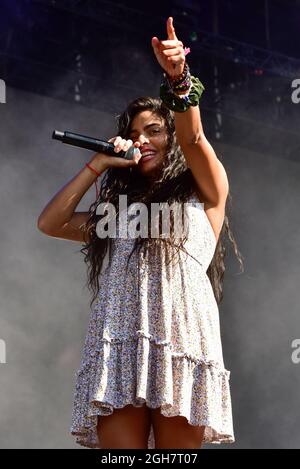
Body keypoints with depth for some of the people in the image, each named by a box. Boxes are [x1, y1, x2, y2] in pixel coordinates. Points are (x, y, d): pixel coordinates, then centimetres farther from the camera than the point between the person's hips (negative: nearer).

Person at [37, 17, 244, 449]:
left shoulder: (205, 193, 18)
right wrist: (100, 163, 20)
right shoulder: (120, 208, 29)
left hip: (181, 345, -3)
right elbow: (50, 223, 21)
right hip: (118, 348, 3)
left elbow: (192, 138, -1)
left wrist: (179, 80, -21)